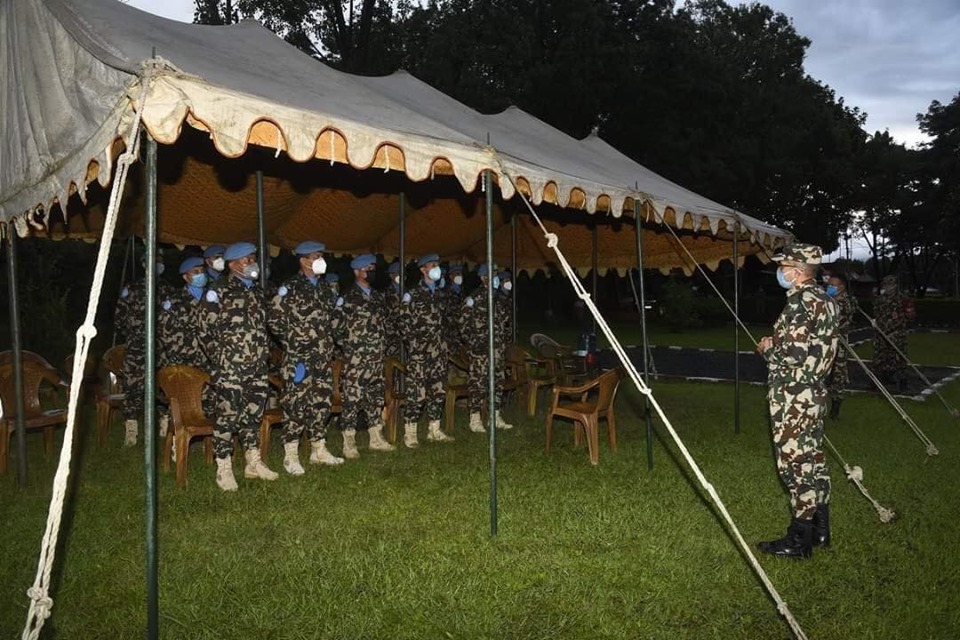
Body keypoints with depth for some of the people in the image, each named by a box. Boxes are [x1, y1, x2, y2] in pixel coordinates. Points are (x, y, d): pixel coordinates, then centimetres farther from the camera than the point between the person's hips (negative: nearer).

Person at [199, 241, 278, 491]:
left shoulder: (257, 290, 14)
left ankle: (254, 463, 23)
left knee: (254, 412, 12)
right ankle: (224, 469, 8)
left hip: (257, 367, 6)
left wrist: (264, 351, 12)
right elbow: (206, 330, -7)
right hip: (230, 367, -6)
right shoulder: (219, 290, -5)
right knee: (228, 415, -2)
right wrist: (220, 359, -9)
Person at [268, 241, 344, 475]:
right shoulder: (290, 288, -7)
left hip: (322, 359, 7)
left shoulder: (321, 289, 15)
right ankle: (291, 456, 7)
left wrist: (328, 344, 13)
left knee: (321, 404, 12)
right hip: (299, 359, -7)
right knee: (296, 406, -3)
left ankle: (319, 450, 23)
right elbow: (274, 319, -12)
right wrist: (293, 340, -10)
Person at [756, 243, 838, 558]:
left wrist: (768, 348, -7)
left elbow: (792, 352, -25)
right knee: (812, 458, 16)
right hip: (813, 391, 10)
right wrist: (777, 344, 10)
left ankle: (799, 540, 7)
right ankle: (819, 529, 28)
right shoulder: (824, 299, 12)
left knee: (796, 463, -2)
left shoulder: (801, 301, -18)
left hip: (793, 397, -10)